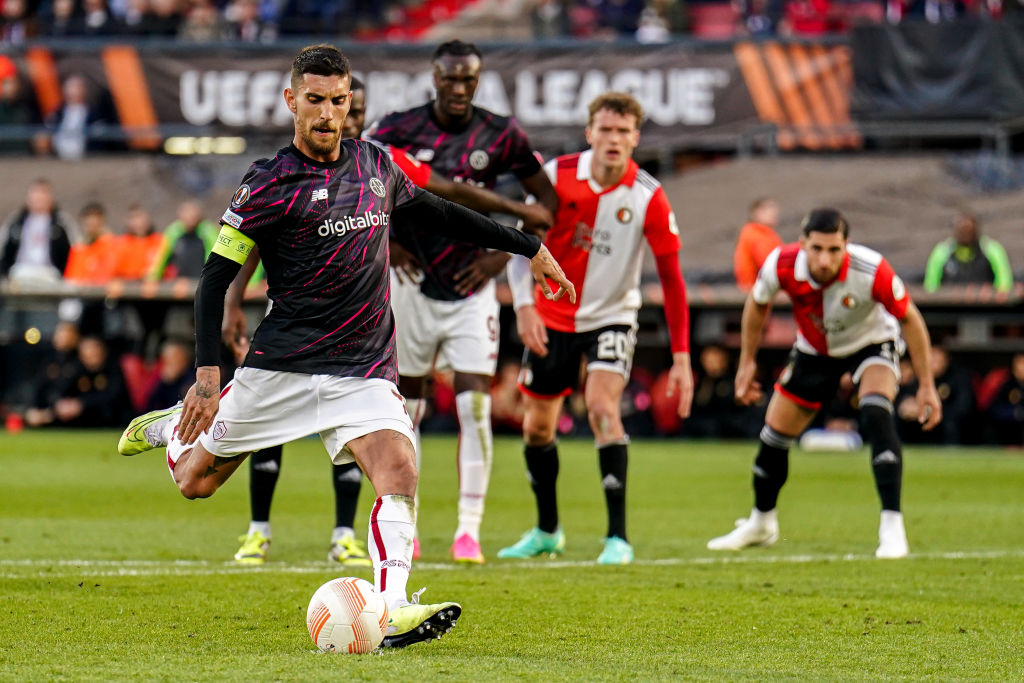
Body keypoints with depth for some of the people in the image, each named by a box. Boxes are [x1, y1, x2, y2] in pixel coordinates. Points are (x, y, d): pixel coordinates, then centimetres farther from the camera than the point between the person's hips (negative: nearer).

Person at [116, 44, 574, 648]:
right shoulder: (270, 184, -6)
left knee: (399, 469, -23)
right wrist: (207, 373, -18)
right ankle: (173, 428, 43)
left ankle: (390, 612, -31)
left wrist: (528, 247, 30)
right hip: (281, 366, -3)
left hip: (364, 372, 3)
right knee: (196, 481, 8)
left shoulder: (374, 163, 10)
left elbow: (435, 212, 28)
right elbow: (216, 277, -6)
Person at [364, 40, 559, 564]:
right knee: (406, 408, 7)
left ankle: (469, 529, -8)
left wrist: (505, 254, -3)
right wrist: (383, 242, -3)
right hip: (413, 285, 0)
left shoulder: (500, 136, -4)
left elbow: (546, 197, 6)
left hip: (471, 290, 0)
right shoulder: (398, 130, -6)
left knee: (475, 406, -10)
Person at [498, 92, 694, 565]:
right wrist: (523, 305, -19)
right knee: (537, 426, 9)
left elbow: (671, 278, -11)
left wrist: (681, 357, -15)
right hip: (553, 318, 3)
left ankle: (618, 537, -22)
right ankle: (547, 530, 31)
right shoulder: (557, 175, -12)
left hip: (612, 319, -3)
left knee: (602, 407, -25)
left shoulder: (649, 197, -15)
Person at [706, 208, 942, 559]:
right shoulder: (781, 265, -30)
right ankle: (761, 523, 36)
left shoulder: (872, 271, -37)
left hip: (872, 343, -3)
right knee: (773, 437, 8)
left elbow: (910, 319, -19)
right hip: (814, 351, 3)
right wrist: (747, 361, 2)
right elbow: (757, 303, -5)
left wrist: (926, 384, -16)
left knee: (876, 413, -32)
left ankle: (892, 526, -29)